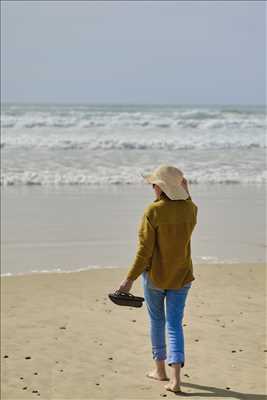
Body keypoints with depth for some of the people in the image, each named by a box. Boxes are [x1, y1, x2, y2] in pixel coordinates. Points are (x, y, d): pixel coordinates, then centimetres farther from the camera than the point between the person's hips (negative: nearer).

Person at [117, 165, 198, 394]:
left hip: (155, 275, -3)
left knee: (156, 320, 17)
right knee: (175, 324, 3)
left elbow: (144, 250, -18)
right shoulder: (190, 208, -4)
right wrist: (185, 193, 17)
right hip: (181, 276, 3)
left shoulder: (153, 212, -16)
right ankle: (175, 378, -11)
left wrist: (130, 279, -13)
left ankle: (160, 369, 30)